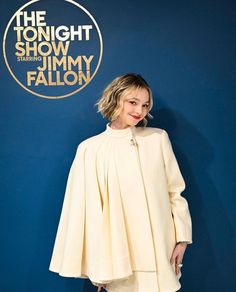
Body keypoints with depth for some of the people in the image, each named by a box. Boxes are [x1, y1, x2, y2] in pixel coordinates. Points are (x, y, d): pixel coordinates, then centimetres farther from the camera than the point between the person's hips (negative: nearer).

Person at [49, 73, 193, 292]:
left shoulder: (158, 138, 0)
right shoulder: (90, 149, -5)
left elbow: (175, 192, 4)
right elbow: (88, 208, -2)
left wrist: (181, 238, 0)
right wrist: (96, 264, 0)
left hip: (160, 251, 2)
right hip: (119, 256, -1)